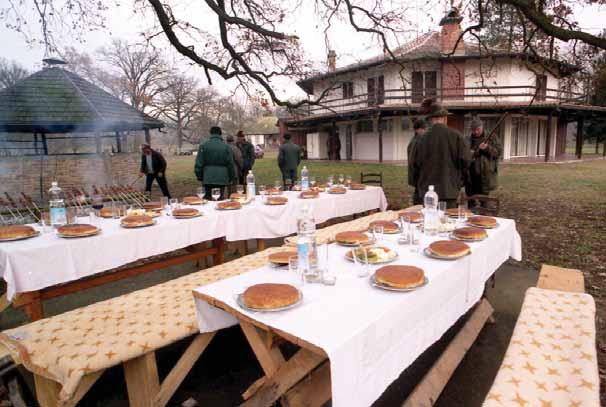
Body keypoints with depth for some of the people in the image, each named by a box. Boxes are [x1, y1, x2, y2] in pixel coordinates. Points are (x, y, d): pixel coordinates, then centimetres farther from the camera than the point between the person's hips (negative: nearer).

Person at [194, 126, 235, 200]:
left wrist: (199, 175, 8)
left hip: (208, 178, 0)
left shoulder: (203, 145, 0)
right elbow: (230, 163, 3)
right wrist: (231, 177, 11)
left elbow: (199, 163, -1)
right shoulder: (226, 146, 1)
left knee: (207, 196, 7)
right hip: (222, 178, 0)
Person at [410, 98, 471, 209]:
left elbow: (415, 165, 2)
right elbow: (466, 160, -6)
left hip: (427, 190, 2)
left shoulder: (422, 139, -3)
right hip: (449, 190, -1)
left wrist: (418, 185, 16)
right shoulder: (456, 136, -7)